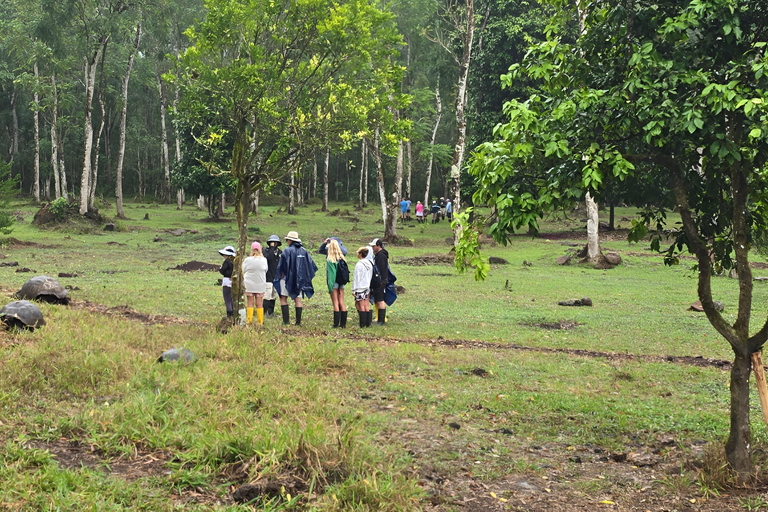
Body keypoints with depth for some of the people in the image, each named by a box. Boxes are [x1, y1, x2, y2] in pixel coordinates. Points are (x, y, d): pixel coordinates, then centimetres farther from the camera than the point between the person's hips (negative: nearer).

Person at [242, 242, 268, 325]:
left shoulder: (247, 260, -9)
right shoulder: (264, 260, -6)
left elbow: (243, 271, 2)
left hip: (249, 285, -1)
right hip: (260, 285, 1)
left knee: (250, 304, 7)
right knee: (259, 304, 7)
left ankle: (250, 321, 6)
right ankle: (260, 322, 9)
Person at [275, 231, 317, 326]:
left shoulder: (288, 250, -10)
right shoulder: (303, 251, 7)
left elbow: (282, 266, -11)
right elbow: (310, 264, 11)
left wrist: (281, 276, 0)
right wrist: (304, 277, 18)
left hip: (288, 278, -5)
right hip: (300, 279, 5)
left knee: (283, 299, 2)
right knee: (298, 299, 8)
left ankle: (286, 320, -6)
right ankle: (298, 321, 5)